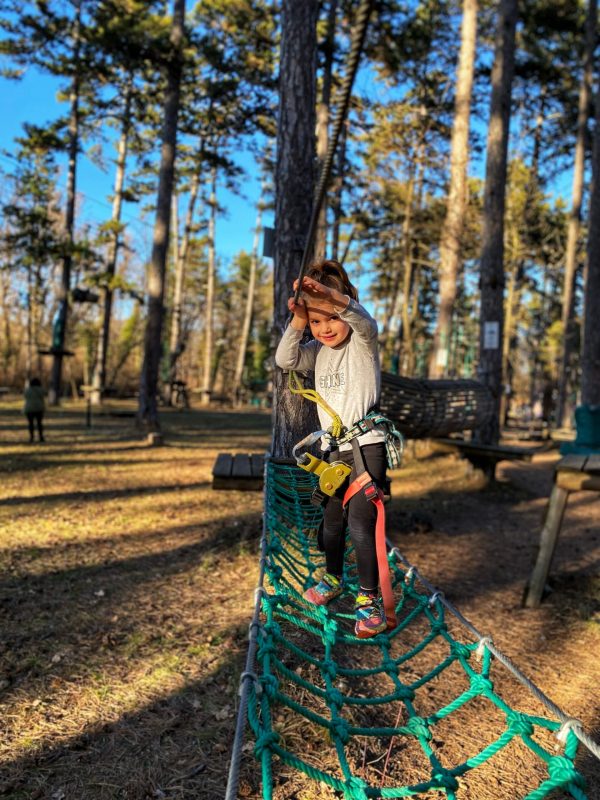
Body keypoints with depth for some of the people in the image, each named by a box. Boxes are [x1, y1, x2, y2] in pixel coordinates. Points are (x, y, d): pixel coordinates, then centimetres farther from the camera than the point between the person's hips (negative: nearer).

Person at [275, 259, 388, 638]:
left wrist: (333, 297, -54)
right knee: (331, 521, 18)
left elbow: (365, 322, -33)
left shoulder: (362, 340, -9)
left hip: (367, 445, -6)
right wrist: (298, 320, -23)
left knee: (361, 523, -12)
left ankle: (370, 599, 1)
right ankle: (334, 578, 38)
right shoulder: (319, 350, 9)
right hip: (332, 449, 7)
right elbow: (285, 360, -8)